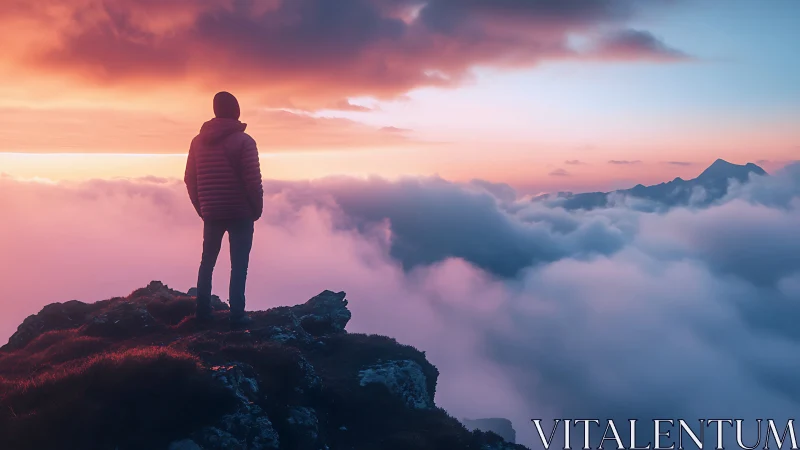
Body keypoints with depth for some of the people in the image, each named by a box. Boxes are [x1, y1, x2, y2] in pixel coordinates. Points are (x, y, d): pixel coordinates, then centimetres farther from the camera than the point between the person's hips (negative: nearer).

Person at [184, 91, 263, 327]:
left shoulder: (198, 141, 6)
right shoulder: (244, 140, -10)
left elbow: (190, 179, 8)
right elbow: (253, 180, -14)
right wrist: (257, 209, 0)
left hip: (211, 213, 4)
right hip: (240, 213, -4)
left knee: (207, 261, 16)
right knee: (238, 265, 2)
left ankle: (203, 311, 16)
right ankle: (237, 314, 0)